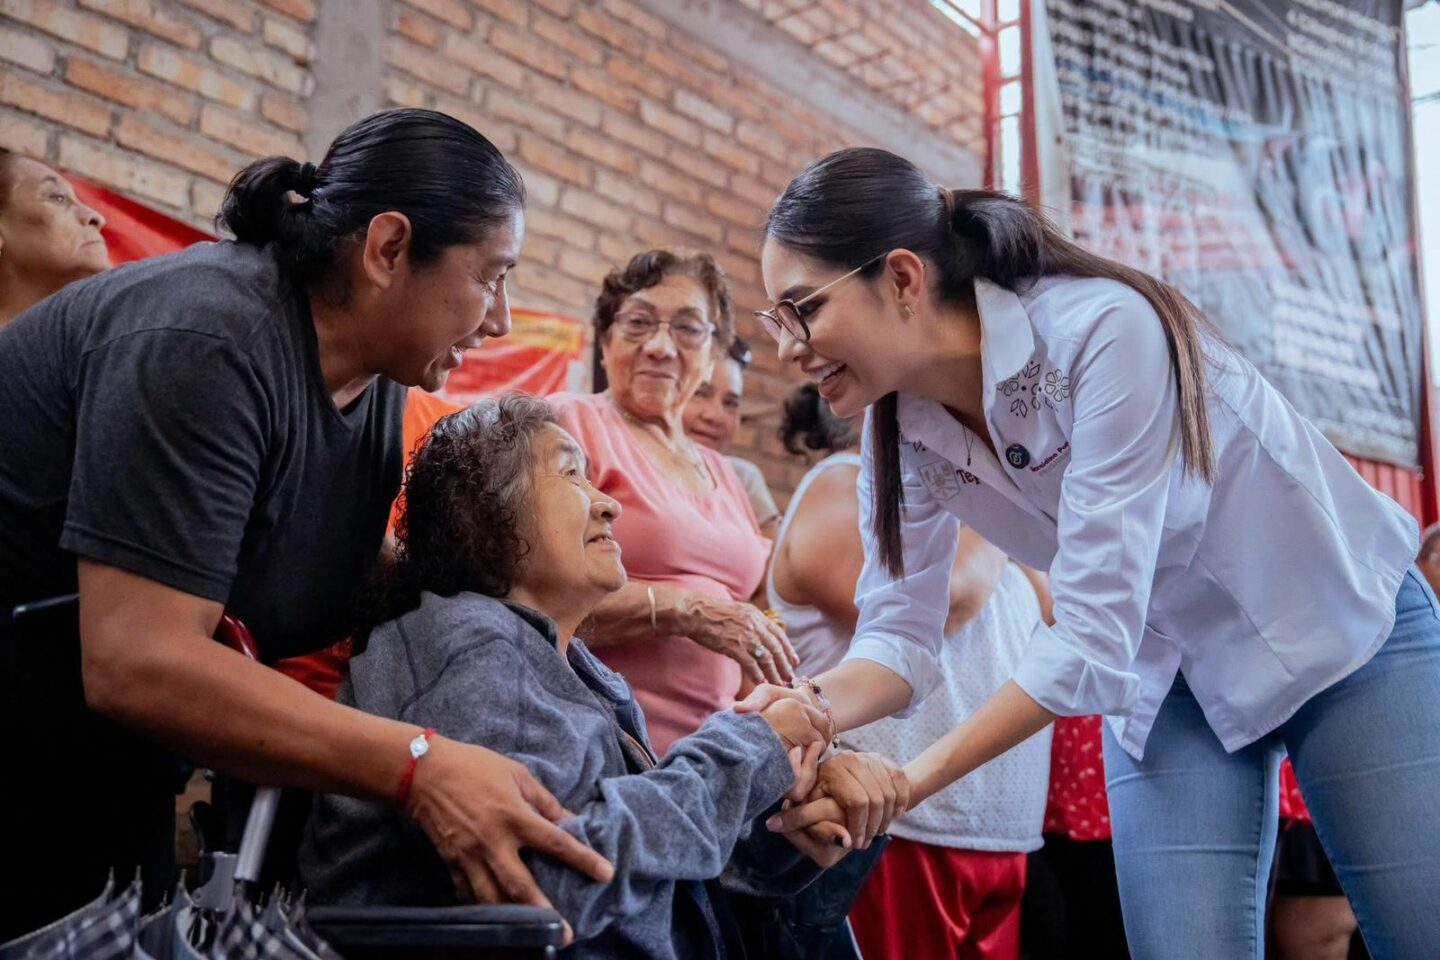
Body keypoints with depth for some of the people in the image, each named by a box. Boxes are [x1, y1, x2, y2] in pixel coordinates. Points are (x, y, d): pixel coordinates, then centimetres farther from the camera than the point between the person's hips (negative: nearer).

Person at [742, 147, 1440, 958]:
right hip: (1165, 684, 5)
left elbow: (1093, 638, -33)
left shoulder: (1101, 330, -32)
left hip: (1339, 626, -4)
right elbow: (902, 636, -9)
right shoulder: (901, 431, -12)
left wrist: (911, 780, -33)